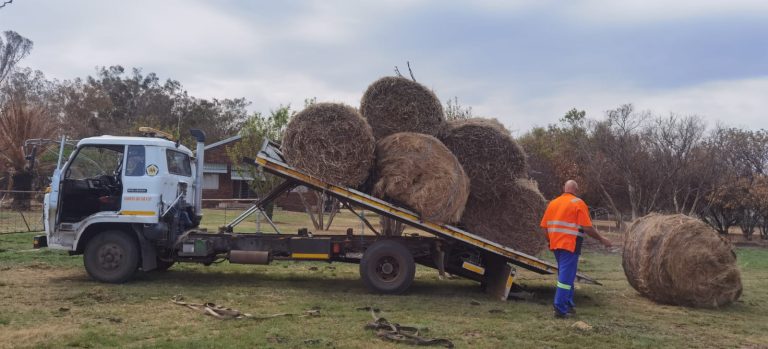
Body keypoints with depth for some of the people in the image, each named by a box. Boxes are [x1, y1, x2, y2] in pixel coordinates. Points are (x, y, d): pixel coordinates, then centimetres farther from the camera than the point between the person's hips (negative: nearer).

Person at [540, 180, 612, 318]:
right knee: (566, 276, -5)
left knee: (565, 275, 19)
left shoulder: (553, 203, 12)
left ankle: (568, 305, 25)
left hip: (556, 245, 7)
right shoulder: (578, 203, -6)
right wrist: (601, 239, -1)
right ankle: (560, 309, -7)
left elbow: (544, 226, 9)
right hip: (570, 245, -7)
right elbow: (587, 227, -12)